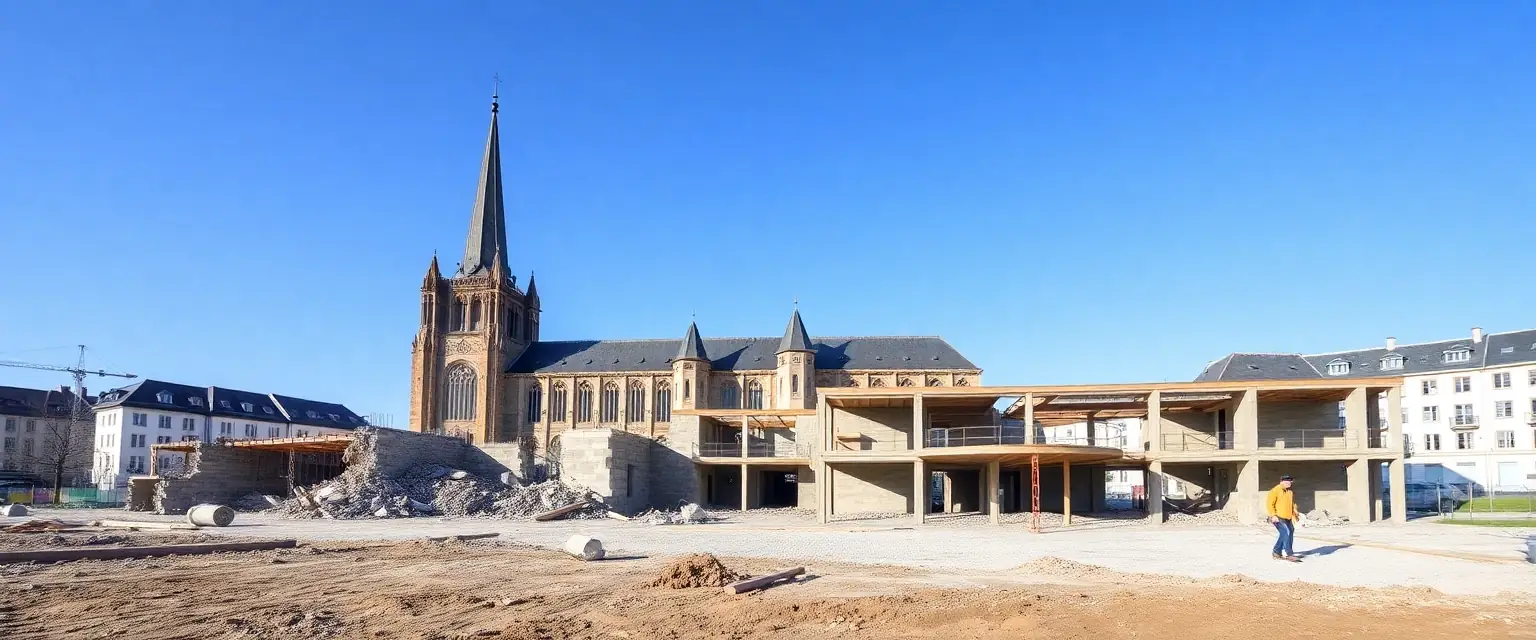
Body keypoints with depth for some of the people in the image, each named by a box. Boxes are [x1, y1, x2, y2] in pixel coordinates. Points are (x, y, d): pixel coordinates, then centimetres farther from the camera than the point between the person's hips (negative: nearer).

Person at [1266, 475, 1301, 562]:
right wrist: (1273, 515, -20)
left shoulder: (1290, 492, 14)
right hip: (1278, 518, -8)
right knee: (1286, 533, -17)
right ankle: (1289, 555, -16)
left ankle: (1276, 553, 23)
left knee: (1284, 535, 10)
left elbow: (1292, 505, 23)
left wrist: (1294, 516, 14)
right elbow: (1269, 504, -14)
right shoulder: (1275, 491, -10)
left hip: (1287, 518, 8)